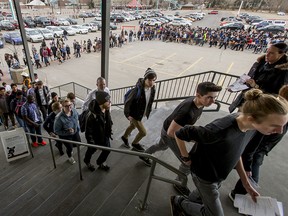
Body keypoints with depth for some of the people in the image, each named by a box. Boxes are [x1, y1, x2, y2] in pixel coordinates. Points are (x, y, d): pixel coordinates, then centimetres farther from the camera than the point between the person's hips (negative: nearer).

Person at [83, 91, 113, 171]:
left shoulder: (106, 110, -14)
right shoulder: (92, 115, -37)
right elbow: (89, 131, -27)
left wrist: (109, 131, 12)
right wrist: (91, 143, -19)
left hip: (105, 136, 6)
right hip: (95, 138, -6)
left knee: (107, 150, 18)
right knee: (91, 150, 23)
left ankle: (100, 162, 49)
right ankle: (87, 161, 57)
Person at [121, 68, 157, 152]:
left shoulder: (152, 88, -10)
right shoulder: (138, 89, -31)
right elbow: (128, 102, -23)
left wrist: (147, 112, 12)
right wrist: (127, 114, -21)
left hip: (141, 113, 7)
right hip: (134, 114, -7)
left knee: (133, 126, 29)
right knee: (143, 132, 2)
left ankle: (124, 137, 58)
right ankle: (135, 143, 34)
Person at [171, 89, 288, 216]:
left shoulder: (250, 127, -16)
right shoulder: (220, 131, -42)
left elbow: (235, 153, 1)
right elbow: (179, 134, -31)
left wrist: (246, 183, 6)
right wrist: (186, 158, -18)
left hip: (218, 176, 7)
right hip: (204, 176, -7)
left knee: (201, 197, 30)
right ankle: (178, 202, 33)